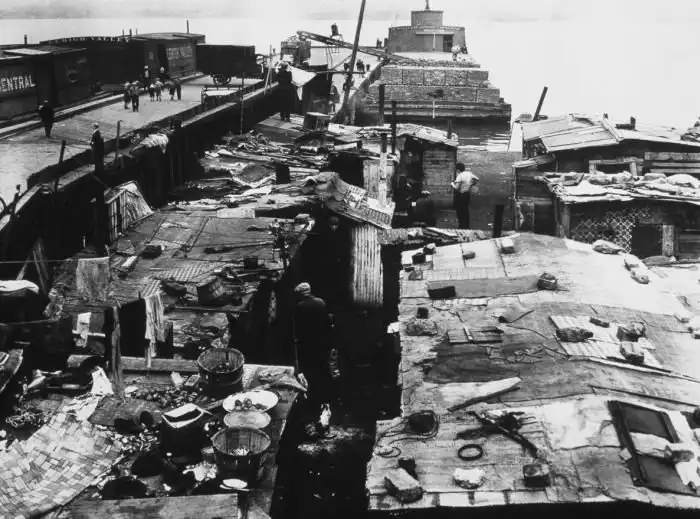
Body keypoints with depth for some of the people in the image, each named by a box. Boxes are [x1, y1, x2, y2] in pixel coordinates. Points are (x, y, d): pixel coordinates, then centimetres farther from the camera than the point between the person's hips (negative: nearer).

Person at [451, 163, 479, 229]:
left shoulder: (460, 176, -21)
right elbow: (477, 179, 13)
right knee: (466, 210, 19)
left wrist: (452, 184, -4)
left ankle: (462, 227, 9)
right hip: (468, 194, 7)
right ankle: (467, 227, 27)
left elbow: (456, 188, -24)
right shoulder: (469, 173, 0)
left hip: (460, 195, -7)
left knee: (460, 211, 5)